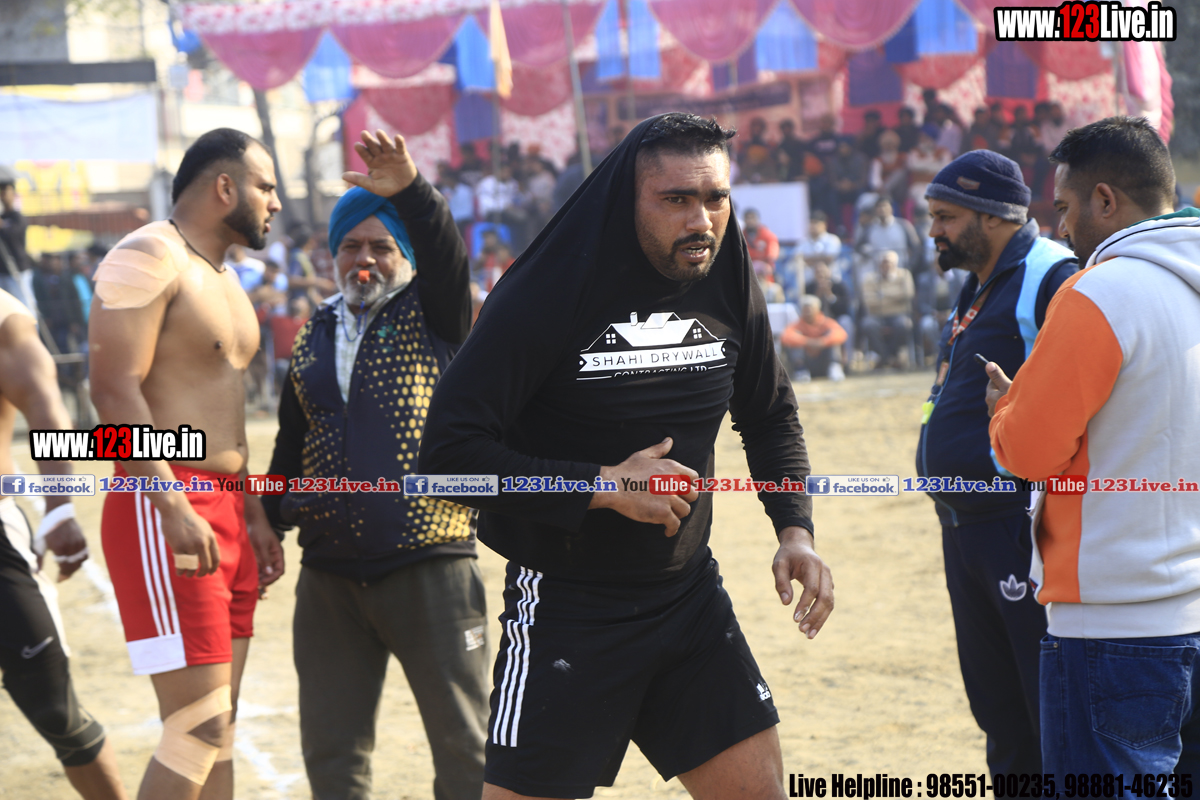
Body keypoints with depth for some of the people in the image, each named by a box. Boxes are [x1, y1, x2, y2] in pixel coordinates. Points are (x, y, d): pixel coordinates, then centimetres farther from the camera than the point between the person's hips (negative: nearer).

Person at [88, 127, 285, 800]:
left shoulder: (224, 278, 21)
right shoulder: (149, 258, -10)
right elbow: (116, 390, -19)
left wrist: (254, 515, 21)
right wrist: (174, 510, -26)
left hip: (226, 511, 10)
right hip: (162, 509, -10)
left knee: (218, 724, 10)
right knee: (199, 725, -14)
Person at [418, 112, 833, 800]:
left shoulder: (730, 290, 1)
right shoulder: (545, 298, -17)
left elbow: (771, 417, 19)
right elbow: (449, 450, -19)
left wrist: (796, 528, 3)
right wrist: (601, 486, -22)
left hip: (691, 596, 5)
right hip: (565, 608, -5)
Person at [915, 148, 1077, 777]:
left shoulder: (1052, 279, -14)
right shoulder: (979, 289, 17)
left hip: (1021, 529, -10)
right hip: (964, 528, 10)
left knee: (1053, 703, -6)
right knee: (996, 703, 16)